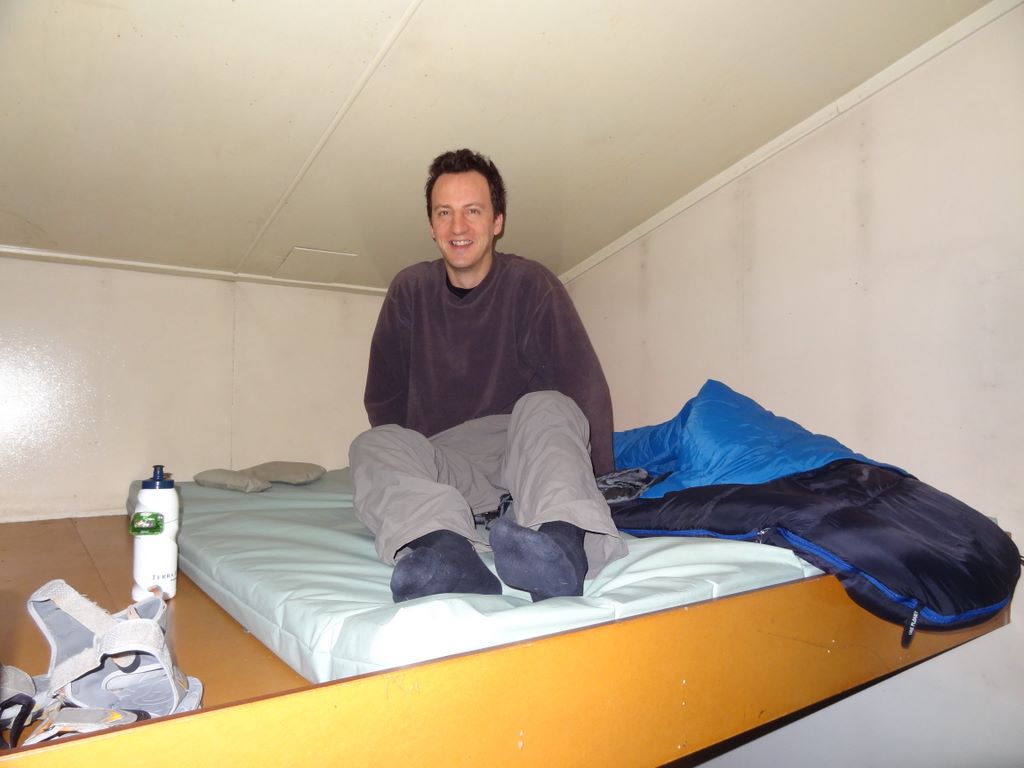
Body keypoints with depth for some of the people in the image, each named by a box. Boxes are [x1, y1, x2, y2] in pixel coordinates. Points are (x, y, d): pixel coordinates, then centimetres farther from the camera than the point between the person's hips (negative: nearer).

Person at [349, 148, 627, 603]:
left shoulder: (530, 284, -2)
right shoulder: (409, 290, 6)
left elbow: (588, 392, -5)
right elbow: (383, 398, 14)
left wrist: (599, 482, -9)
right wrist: (403, 462, 7)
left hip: (521, 452, -1)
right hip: (441, 465, 2)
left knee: (545, 407, -31)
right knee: (372, 446, -26)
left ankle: (562, 544, -57)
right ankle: (444, 550, -53)